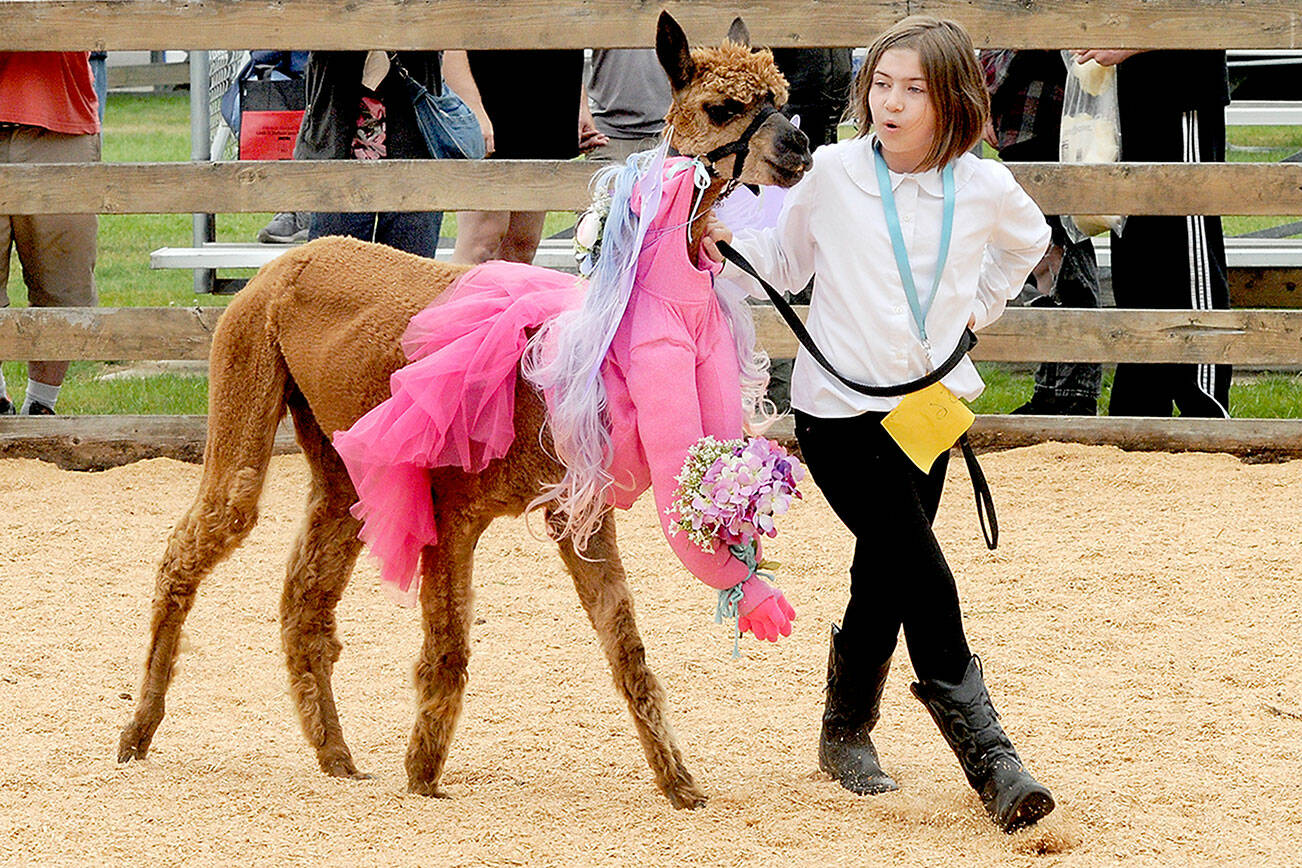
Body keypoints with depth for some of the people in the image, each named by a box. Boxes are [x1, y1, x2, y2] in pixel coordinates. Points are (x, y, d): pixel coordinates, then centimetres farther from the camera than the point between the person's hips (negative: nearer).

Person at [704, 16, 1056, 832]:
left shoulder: (985, 189, -2)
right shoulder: (832, 174, -7)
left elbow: (1028, 242, 21)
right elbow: (786, 260, 7)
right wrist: (727, 244, -10)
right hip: (838, 406, -3)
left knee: (885, 581, 12)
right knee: (924, 577, -14)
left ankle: (847, 733, 33)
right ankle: (990, 760, -15)